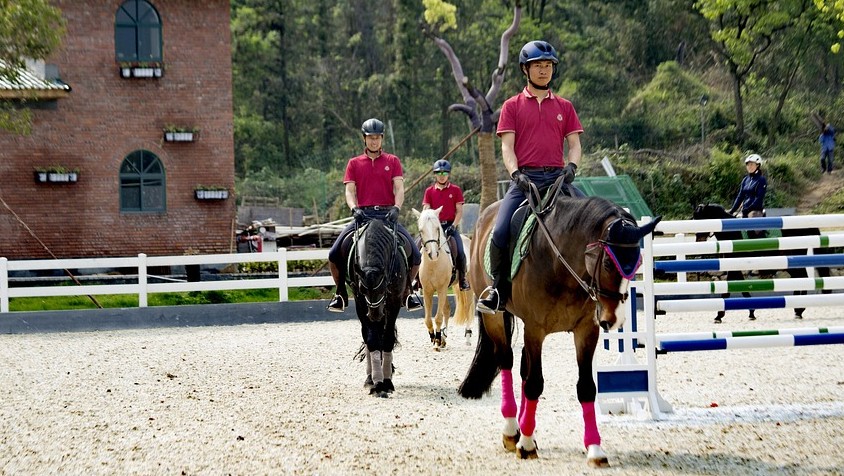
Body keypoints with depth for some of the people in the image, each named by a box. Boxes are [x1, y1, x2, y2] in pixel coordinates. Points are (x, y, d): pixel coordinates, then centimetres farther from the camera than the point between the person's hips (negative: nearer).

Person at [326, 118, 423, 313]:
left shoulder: (392, 161, 11)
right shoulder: (354, 163, 12)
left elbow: (399, 188, 1)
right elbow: (350, 190, 4)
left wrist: (396, 208, -19)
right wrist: (354, 209, -17)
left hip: (387, 214, 0)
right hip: (363, 215, 0)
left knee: (415, 254, -15)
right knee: (334, 254, -16)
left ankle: (407, 290, 9)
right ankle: (341, 293, 4)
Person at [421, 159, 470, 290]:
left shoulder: (456, 190, 6)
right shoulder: (429, 191, 9)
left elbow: (459, 211, 2)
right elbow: (426, 210, 4)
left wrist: (453, 226, -11)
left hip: (450, 225, -1)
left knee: (460, 252, -18)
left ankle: (462, 278, 0)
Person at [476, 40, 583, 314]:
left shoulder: (564, 107, 16)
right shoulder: (513, 106, 11)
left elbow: (574, 144, 10)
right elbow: (507, 146, 3)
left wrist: (571, 167, -11)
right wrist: (515, 174, -15)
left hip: (557, 177, 2)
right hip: (524, 178, -2)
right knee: (500, 232, -21)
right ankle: (499, 289, -2)